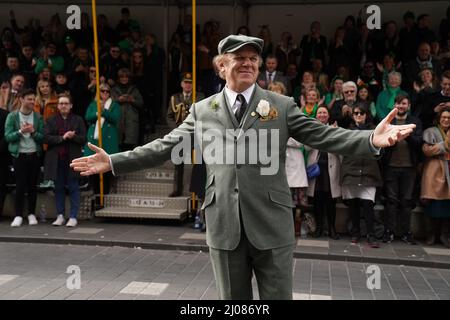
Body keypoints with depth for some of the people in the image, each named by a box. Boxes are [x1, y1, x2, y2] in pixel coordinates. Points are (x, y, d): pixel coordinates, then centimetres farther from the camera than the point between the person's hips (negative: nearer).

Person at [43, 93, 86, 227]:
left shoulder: (78, 120, 7)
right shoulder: (50, 120, 9)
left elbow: (83, 139, 1)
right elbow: (46, 138, -3)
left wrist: (73, 137, -17)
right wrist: (62, 138, -14)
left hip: (72, 159, -1)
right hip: (56, 160, 2)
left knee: (73, 188, -1)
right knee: (59, 188, 7)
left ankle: (73, 217, 3)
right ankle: (60, 216, 16)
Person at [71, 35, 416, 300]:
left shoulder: (282, 105, 3)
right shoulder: (202, 110, 8)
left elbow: (324, 135, -4)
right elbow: (165, 146, 9)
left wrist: (372, 140, -20)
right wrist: (114, 161, 5)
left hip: (271, 225, -1)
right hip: (224, 226, 2)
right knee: (233, 299, 17)